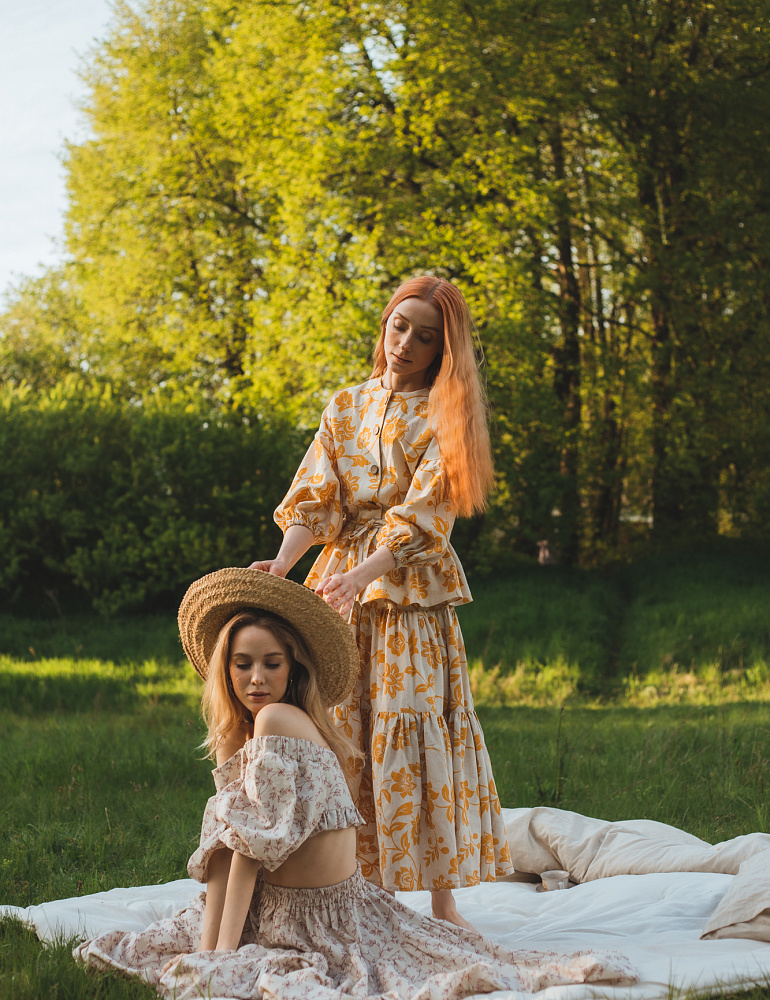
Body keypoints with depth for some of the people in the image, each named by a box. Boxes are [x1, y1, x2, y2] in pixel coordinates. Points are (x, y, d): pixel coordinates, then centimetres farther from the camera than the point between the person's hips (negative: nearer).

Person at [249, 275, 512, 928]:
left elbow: (424, 511, -12)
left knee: (416, 728, -7)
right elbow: (316, 497, 4)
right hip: (342, 584, 4)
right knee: (345, 727, 0)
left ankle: (442, 899, -3)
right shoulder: (346, 408, 13)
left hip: (413, 585, -4)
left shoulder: (446, 416, 0)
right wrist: (282, 564, -14)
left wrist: (363, 574, -25)